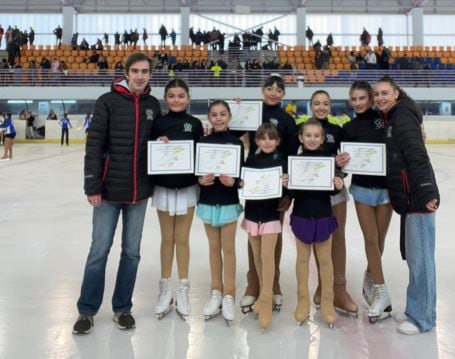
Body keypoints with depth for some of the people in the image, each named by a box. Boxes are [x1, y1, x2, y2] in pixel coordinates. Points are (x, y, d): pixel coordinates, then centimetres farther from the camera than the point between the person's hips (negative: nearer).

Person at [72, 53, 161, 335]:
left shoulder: (153, 105, 6)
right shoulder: (108, 101, -6)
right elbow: (94, 144, -9)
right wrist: (92, 185, -14)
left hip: (140, 190, 4)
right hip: (110, 188, -3)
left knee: (132, 251, 11)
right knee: (100, 250, 3)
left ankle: (122, 308, 25)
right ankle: (87, 310, 19)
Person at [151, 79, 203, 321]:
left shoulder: (195, 124, 1)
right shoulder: (159, 123, 0)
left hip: (187, 187, 0)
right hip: (164, 187, 0)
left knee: (182, 239, 8)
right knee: (167, 239, 10)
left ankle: (183, 289, 19)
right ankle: (165, 289, 22)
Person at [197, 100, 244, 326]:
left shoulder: (236, 142, -3)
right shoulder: (202, 142, 1)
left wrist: (233, 181, -25)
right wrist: (200, 180, -20)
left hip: (229, 202, -2)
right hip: (208, 201, 2)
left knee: (228, 248, 4)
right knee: (214, 247, 13)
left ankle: (229, 294, 15)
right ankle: (216, 292, 25)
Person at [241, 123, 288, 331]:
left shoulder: (281, 161, -4)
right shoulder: (251, 160, 3)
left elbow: (286, 185, -6)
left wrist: (285, 184, -26)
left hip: (271, 214, -3)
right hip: (252, 212, 3)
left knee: (267, 255, -10)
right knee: (257, 255, 12)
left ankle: (267, 298, -2)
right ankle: (263, 293, 26)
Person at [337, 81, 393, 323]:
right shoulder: (348, 128, 4)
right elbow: (346, 161, 2)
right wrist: (340, 162, -19)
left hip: (387, 187, 0)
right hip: (363, 188, 1)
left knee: (379, 240, 8)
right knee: (371, 240, -1)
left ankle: (369, 282, 31)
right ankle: (381, 294, 8)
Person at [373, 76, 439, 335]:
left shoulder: (403, 116, -10)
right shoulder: (393, 119, 19)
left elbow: (418, 157, -20)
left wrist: (427, 192, -27)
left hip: (419, 197, -10)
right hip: (409, 197, 10)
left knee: (420, 257, -4)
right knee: (412, 255, 16)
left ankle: (422, 318, 5)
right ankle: (417, 310, 27)